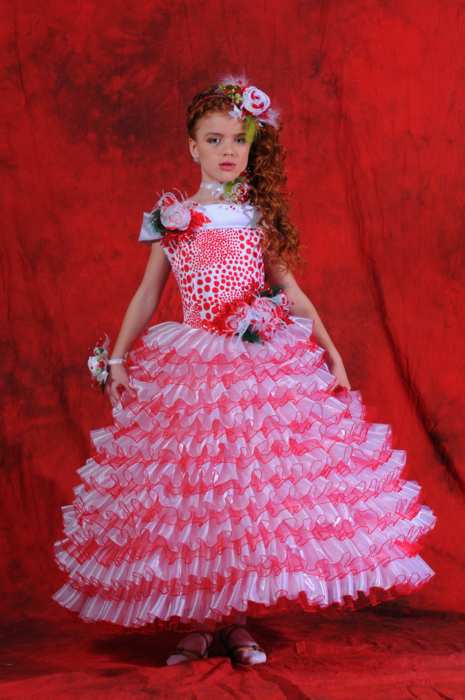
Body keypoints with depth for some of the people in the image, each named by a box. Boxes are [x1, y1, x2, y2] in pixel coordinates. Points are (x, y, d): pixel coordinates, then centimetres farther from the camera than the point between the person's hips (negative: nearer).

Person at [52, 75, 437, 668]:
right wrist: (117, 359, 3)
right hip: (187, 371, -1)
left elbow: (289, 289, 12)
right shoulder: (171, 219, 5)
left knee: (252, 490, 0)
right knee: (189, 492, -2)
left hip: (265, 368, 1)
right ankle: (194, 620, 11)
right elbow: (147, 295, 10)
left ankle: (237, 619, 11)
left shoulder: (261, 217, 8)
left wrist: (330, 351, 8)